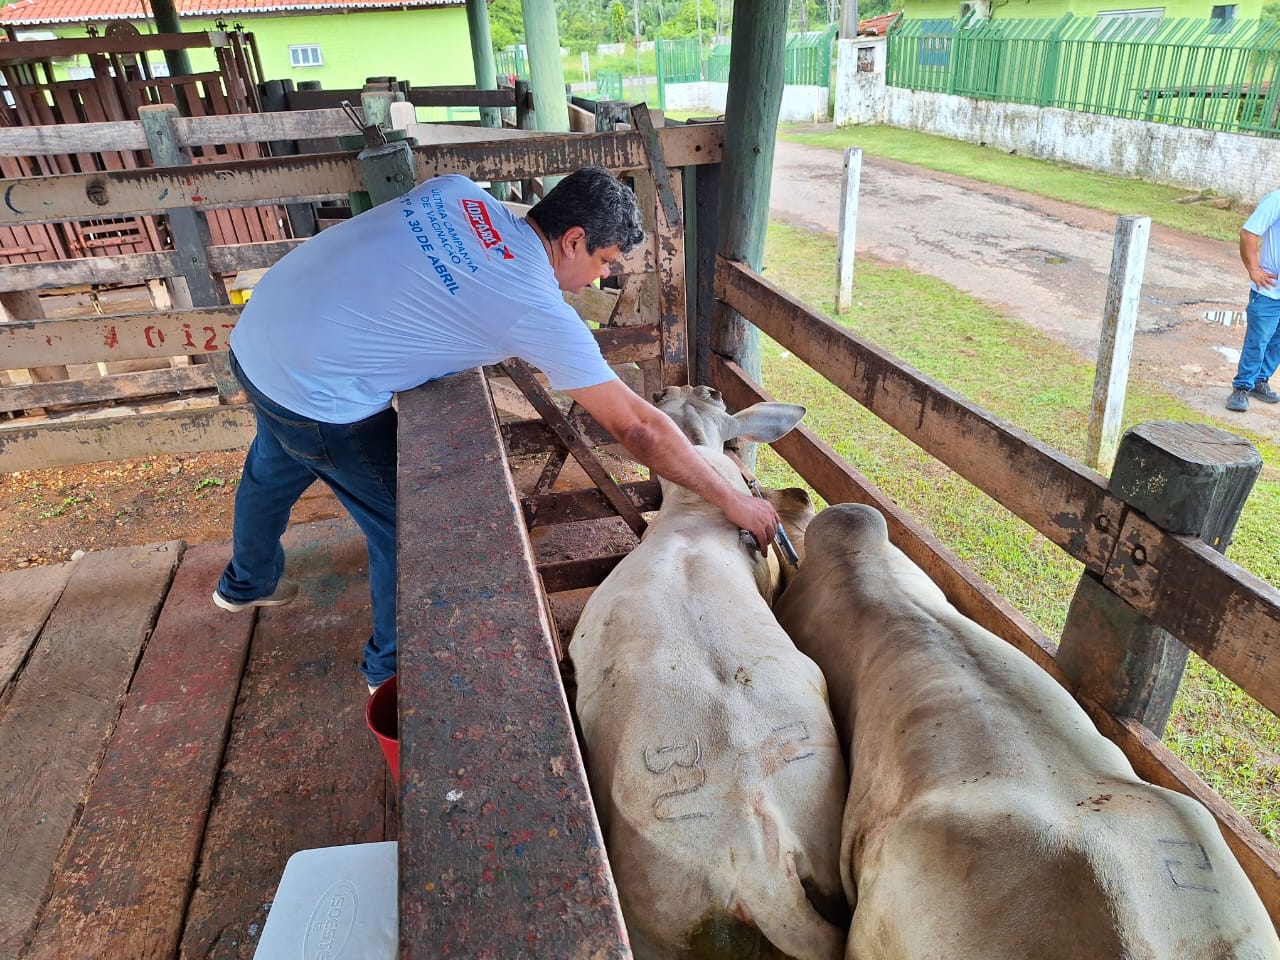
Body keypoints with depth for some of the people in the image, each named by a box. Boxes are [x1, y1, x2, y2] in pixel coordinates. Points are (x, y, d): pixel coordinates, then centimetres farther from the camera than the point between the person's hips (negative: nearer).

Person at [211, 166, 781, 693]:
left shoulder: (458, 192, -1)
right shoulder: (541, 313, -19)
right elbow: (639, 428, -17)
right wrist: (734, 502, -8)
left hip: (253, 334, 9)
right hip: (315, 395, -9)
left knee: (275, 471, 33)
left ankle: (247, 584, 63)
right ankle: (394, 666, 32)